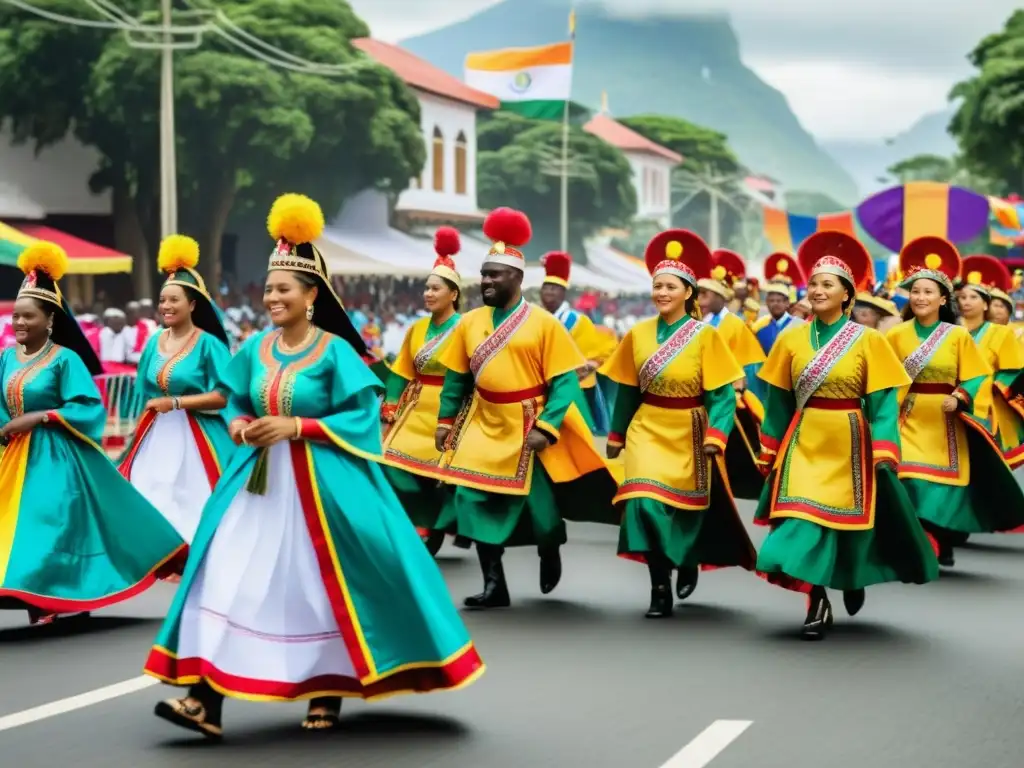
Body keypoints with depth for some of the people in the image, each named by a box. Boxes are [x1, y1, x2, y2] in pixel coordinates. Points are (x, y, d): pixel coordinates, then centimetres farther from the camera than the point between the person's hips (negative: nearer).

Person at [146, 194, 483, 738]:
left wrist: (297, 427, -19)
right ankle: (207, 698, -11)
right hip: (258, 479, 5)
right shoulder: (256, 348, 6)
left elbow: (362, 416, -11)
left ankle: (327, 694, 20)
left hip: (320, 482, -4)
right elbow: (238, 404, 16)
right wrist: (243, 426, -7)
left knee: (325, 585, 3)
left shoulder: (335, 351, -9)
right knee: (227, 575, -7)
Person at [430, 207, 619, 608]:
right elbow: (456, 378, 12)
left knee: (539, 505, 4)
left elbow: (565, 382, -12)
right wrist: (446, 420, 5)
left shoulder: (544, 323, -10)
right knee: (475, 501, -4)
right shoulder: (469, 322, 3)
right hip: (483, 426, 4)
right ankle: (494, 585, 5)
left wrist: (546, 427, -20)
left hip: (529, 429, -4)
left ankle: (549, 552, 39)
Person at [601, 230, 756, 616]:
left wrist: (715, 436, -22)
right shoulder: (638, 333, 0)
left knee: (687, 507, 10)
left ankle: (688, 562, 42)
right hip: (647, 430, 2)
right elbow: (627, 390, 9)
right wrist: (617, 435, 14)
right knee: (647, 503, -12)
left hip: (688, 434, -2)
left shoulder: (705, 336, -9)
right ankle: (660, 589, -3)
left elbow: (722, 394, -10)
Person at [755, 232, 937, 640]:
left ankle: (855, 579, 40)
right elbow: (779, 401, 7)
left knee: (848, 522, 9)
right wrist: (770, 453, 9)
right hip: (804, 444, 1)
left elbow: (882, 403, -7)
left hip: (848, 446, -1)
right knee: (804, 521, -8)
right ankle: (817, 604, 3)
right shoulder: (791, 340, 1)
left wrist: (883, 456, -15)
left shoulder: (868, 341, -5)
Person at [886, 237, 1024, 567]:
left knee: (946, 485, 6)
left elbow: (977, 378, -1)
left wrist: (958, 399, -18)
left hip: (944, 422, 0)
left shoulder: (959, 336, -2)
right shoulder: (896, 335, -1)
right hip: (908, 420, 0)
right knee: (910, 483, -10)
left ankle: (944, 546, 23)